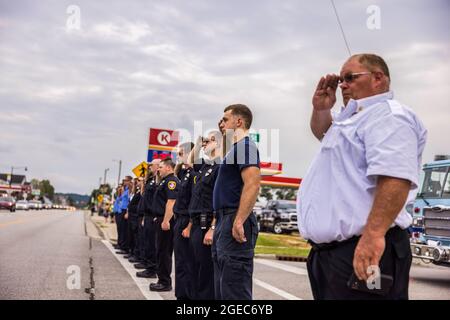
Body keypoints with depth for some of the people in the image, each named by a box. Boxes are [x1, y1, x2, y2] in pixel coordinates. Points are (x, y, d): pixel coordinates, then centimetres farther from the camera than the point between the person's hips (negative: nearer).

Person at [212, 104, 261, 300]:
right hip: (224, 221, 11)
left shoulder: (245, 146, -9)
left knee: (235, 290, -8)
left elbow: (252, 184, -22)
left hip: (234, 221, -11)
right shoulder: (235, 148, 22)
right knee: (222, 288, 15)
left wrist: (239, 221, -27)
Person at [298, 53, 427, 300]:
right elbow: (321, 132, 43)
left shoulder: (387, 114, -10)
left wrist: (373, 233, -35)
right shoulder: (352, 119, 22)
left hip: (362, 251, -10)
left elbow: (395, 176, -26)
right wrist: (320, 108, 21)